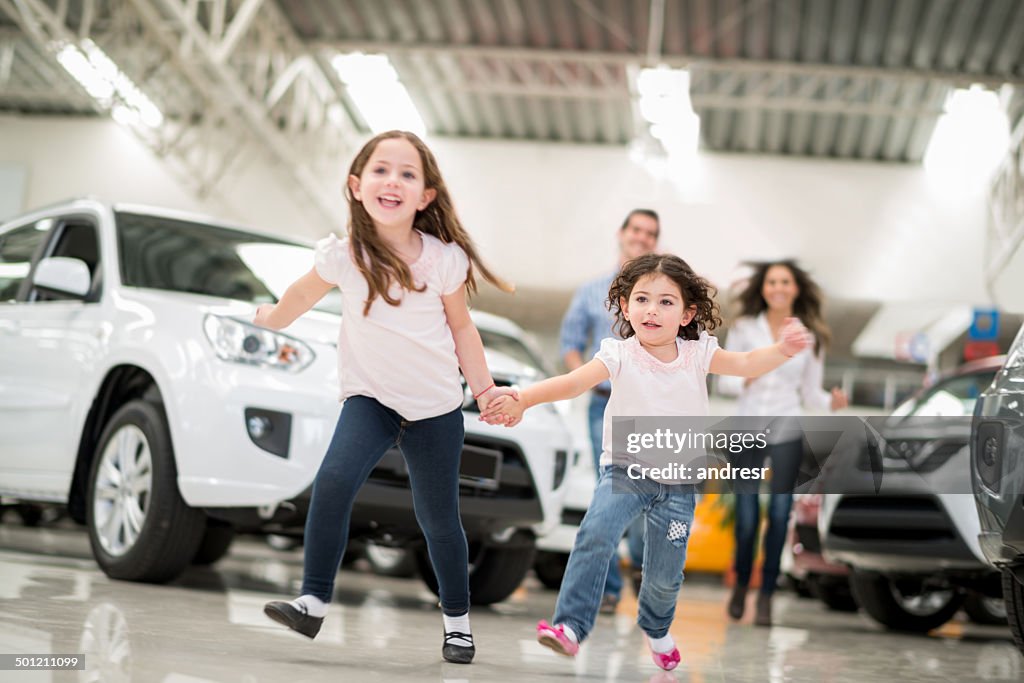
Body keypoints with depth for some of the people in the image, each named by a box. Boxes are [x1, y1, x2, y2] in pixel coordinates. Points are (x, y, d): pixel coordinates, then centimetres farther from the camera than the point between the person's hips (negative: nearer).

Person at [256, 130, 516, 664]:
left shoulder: (443, 259, -11)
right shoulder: (344, 255, -12)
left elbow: (461, 327, 4)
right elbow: (303, 294, 10)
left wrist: (485, 389, 4)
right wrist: (272, 317, 27)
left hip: (435, 407, 0)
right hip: (370, 397, 0)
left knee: (438, 519, 8)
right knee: (333, 481, -25)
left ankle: (457, 620, 28)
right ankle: (313, 601, -15)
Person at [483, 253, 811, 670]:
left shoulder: (696, 354, -3)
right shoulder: (620, 355, -12)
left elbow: (747, 364, -3)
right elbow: (573, 382, -23)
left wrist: (782, 349, -23)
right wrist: (522, 399, -39)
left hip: (678, 484, 2)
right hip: (625, 471, -2)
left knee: (665, 576, 10)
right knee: (596, 534, -31)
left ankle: (656, 629, 43)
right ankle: (570, 627, -26)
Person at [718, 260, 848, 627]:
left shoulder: (809, 337, 8)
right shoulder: (744, 328, 5)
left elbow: (810, 394, 11)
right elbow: (723, 380, 5)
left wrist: (832, 401, -9)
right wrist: (744, 381, -15)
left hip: (787, 434, 1)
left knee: (779, 515, -5)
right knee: (746, 517, -2)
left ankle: (766, 596, 6)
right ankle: (741, 584, 22)